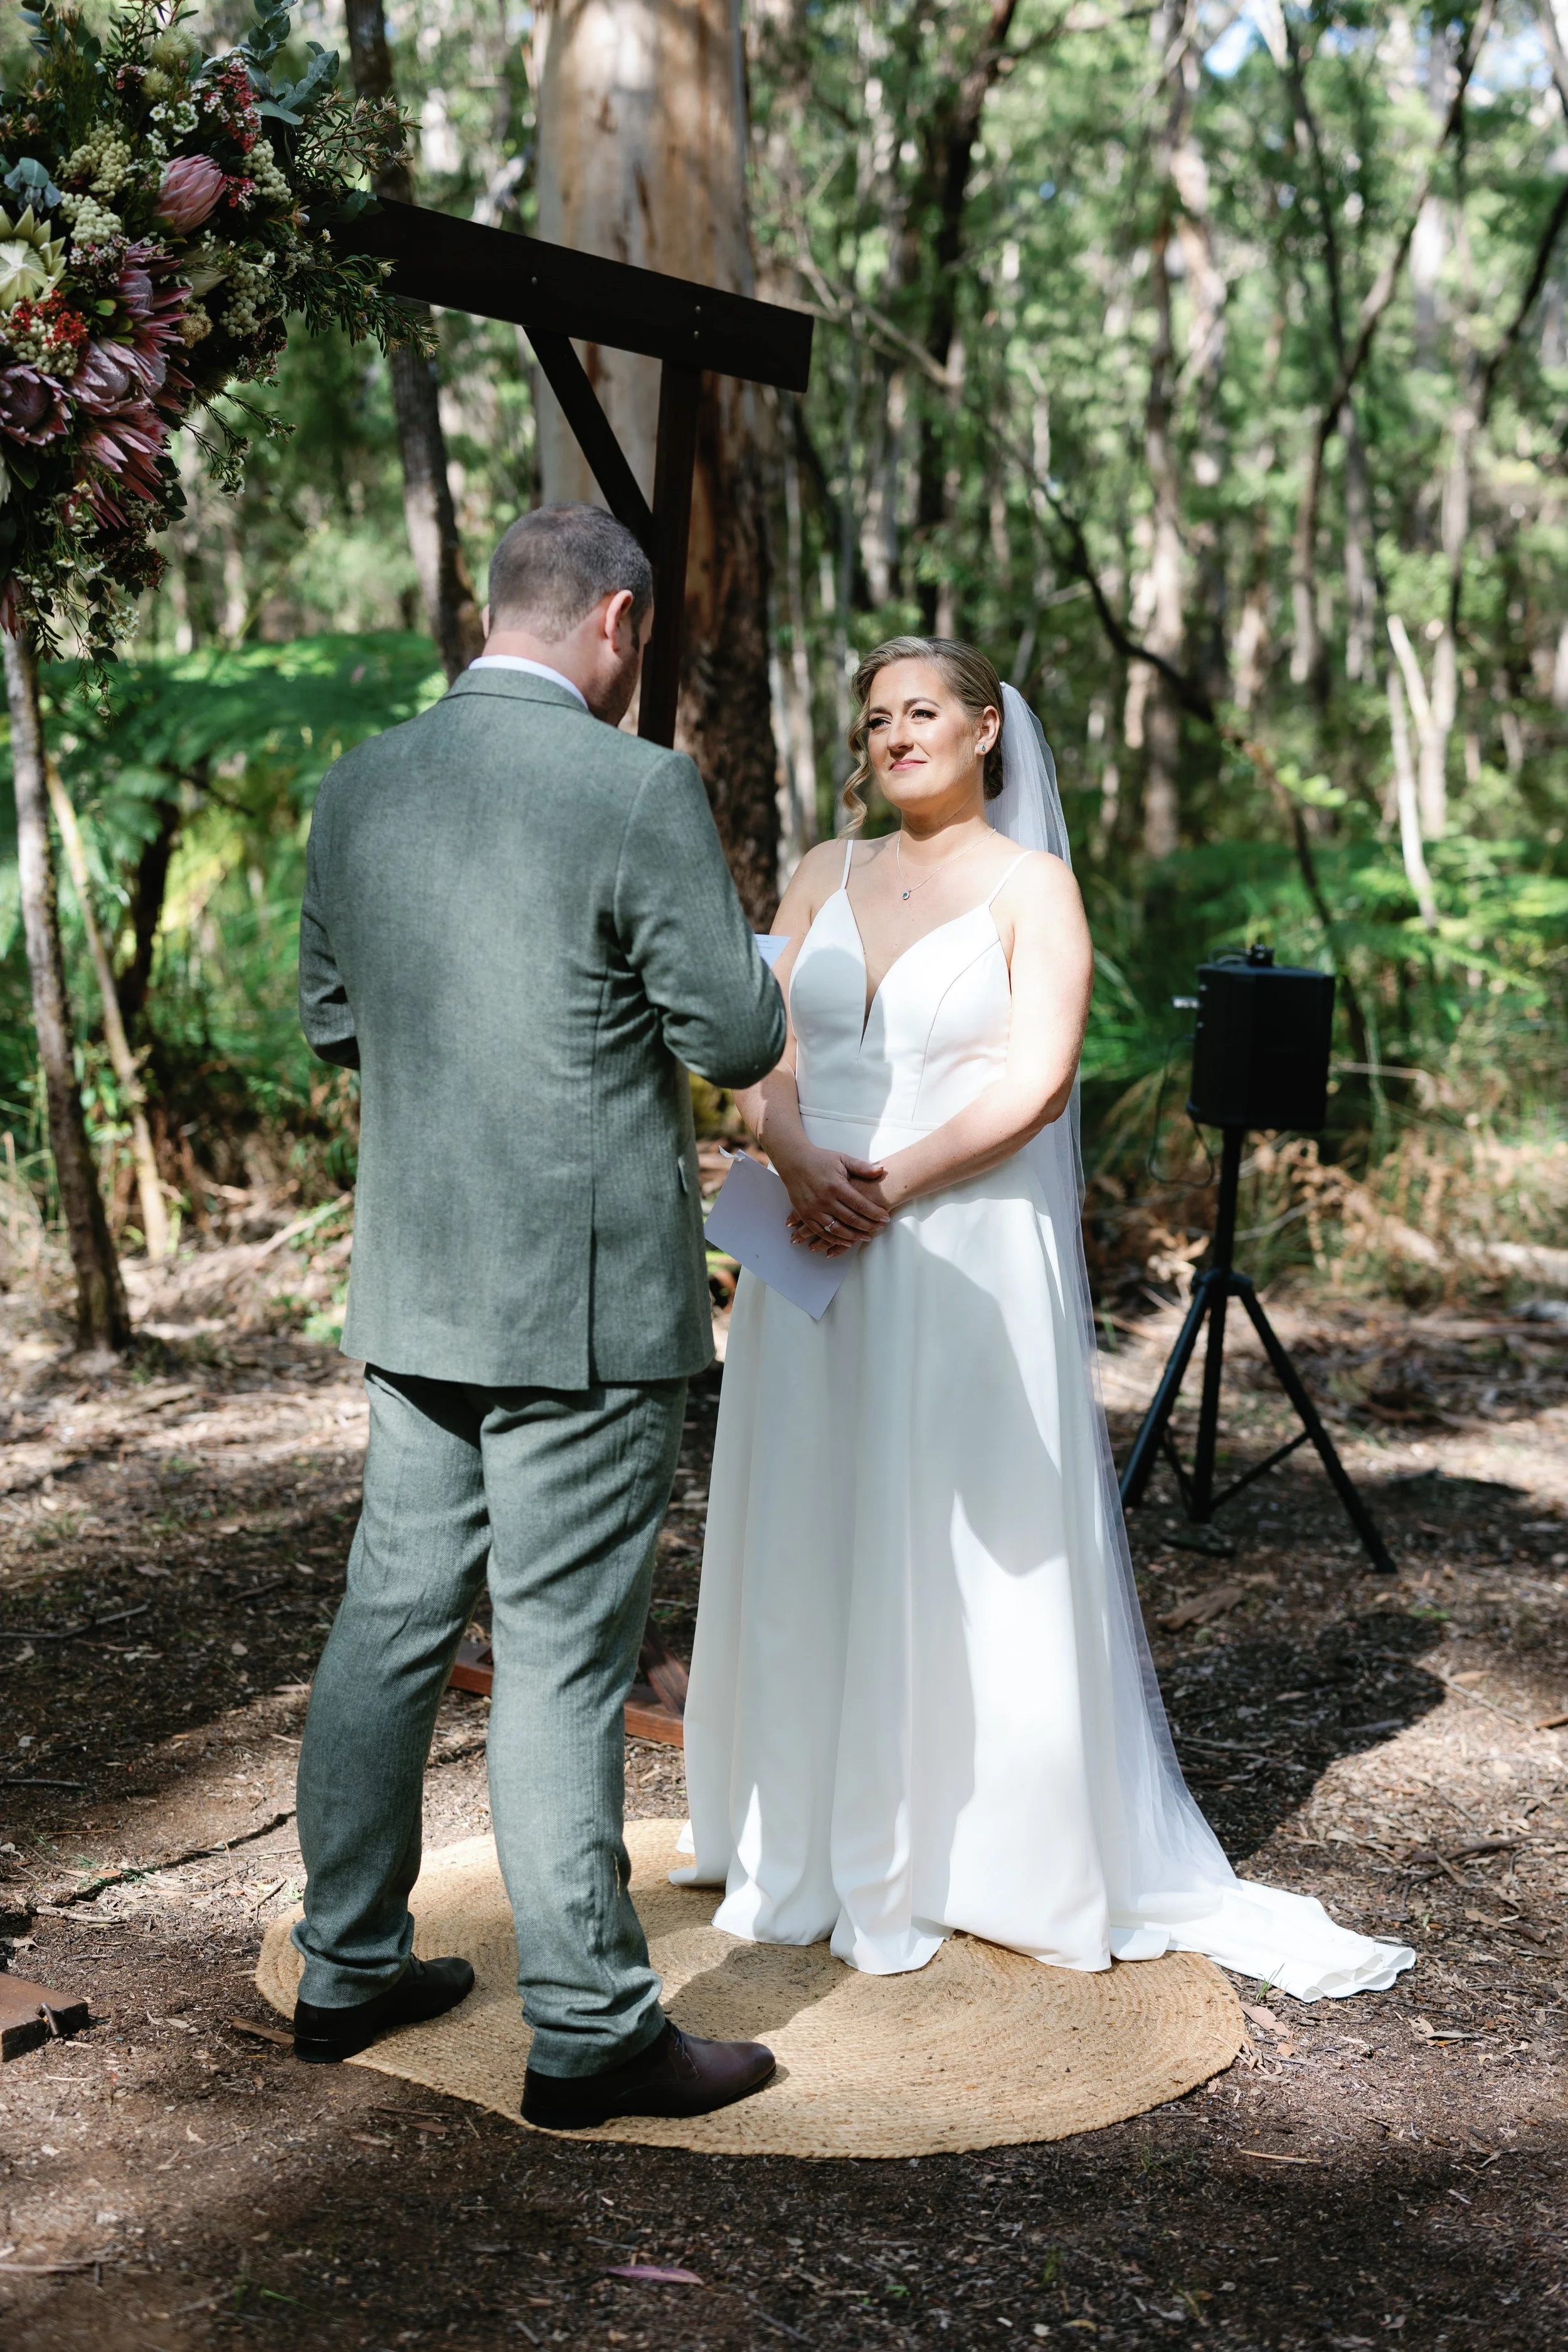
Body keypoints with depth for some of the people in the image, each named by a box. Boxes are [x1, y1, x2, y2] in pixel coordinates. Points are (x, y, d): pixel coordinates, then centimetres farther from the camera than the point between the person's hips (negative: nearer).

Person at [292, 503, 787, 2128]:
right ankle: (588, 2031, 14)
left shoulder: (362, 785, 5)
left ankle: (348, 1967, 29)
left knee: (390, 1624, 16)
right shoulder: (637, 793, -15)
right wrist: (704, 959, 9)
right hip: (587, 1303, -6)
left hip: (412, 1290, 7)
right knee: (561, 1667, 1)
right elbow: (740, 1041, -11)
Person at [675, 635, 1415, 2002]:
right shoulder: (824, 878, 13)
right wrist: (800, 1163, -14)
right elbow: (767, 1057, 6)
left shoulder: (1033, 887, -1)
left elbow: (1034, 1081, -11)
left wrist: (892, 1183, -19)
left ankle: (980, 1855, 15)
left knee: (967, 1556, 1)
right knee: (810, 1550, 9)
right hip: (818, 1263, 5)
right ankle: (810, 1847, 23)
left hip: (966, 1264, -4)